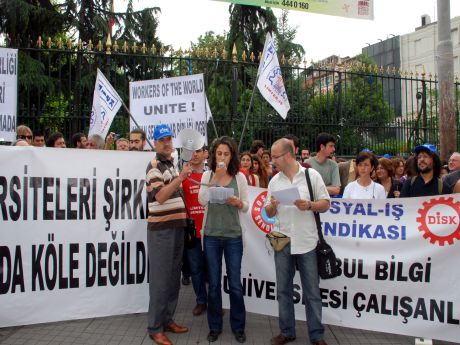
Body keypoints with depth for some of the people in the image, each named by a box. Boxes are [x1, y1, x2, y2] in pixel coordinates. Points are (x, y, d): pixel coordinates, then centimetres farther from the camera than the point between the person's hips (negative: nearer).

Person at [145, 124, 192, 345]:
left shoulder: (172, 165, 17)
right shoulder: (154, 166, -9)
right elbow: (160, 196, -23)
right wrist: (181, 177, -28)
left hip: (176, 227, 8)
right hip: (161, 229, -8)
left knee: (174, 278, 14)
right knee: (160, 280, -3)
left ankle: (167, 320, 25)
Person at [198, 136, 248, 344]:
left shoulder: (240, 177, 1)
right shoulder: (207, 175, 1)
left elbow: (246, 207, 3)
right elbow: (202, 201, -13)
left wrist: (238, 202, -19)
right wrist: (215, 178, -17)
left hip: (233, 235, 0)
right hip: (211, 235, 1)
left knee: (235, 284, 6)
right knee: (214, 284, 9)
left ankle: (238, 327, 23)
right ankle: (215, 327, 25)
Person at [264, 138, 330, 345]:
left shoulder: (311, 175, -2)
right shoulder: (274, 181, 7)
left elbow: (326, 204, 0)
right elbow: (269, 213, 10)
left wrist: (309, 205, -18)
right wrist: (272, 206, -11)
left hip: (307, 243, -3)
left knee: (312, 292, 5)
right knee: (283, 290, 12)